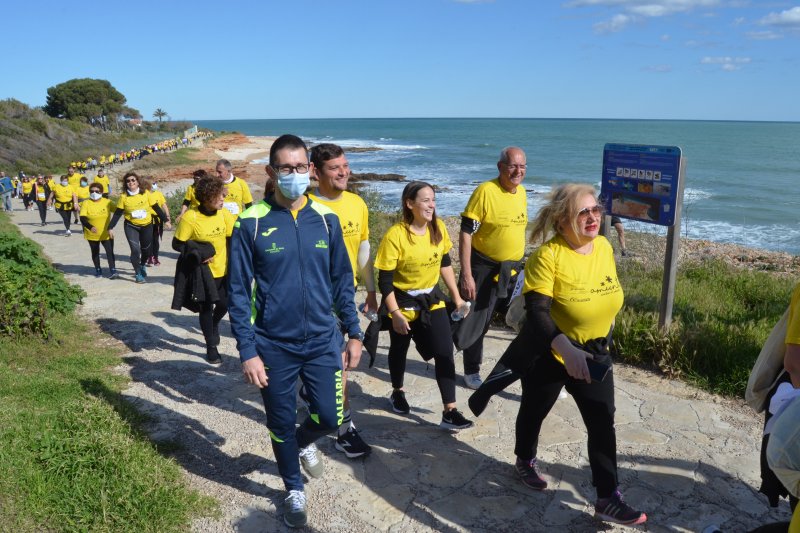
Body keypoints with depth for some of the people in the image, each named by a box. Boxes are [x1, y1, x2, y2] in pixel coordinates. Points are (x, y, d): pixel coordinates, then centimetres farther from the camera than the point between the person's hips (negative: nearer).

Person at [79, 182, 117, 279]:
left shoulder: (107, 202, -5)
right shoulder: (86, 203, -8)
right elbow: (82, 218, -17)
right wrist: (90, 227, -35)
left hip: (106, 233, -1)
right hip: (92, 234, 1)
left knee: (110, 251, -8)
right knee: (95, 252, 14)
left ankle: (112, 270, -5)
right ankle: (98, 270, 27)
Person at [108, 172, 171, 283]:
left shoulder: (145, 193, -6)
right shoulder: (123, 196, -7)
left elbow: (156, 208, 0)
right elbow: (117, 213, -3)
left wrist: (166, 220, 0)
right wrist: (110, 227, -8)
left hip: (147, 226, 2)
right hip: (131, 227, -1)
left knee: (146, 249, 12)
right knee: (135, 249, -12)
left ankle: (142, 265, 44)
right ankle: (138, 274, 4)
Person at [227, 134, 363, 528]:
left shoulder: (326, 220, -1)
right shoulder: (251, 223, -9)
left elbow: (342, 281, 7)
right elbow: (238, 291, -7)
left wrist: (353, 333, 5)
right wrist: (247, 351, -11)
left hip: (323, 340, 2)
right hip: (274, 345, -2)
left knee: (330, 417, 6)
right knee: (281, 424, 12)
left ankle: (305, 442, 44)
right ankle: (294, 490, 39)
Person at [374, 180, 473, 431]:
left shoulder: (438, 227, -7)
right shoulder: (395, 235, -23)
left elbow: (445, 263, 6)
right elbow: (384, 280, -18)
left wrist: (456, 297, 9)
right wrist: (395, 313, -19)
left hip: (432, 299, 4)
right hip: (403, 302, -3)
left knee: (444, 353, -5)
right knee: (399, 350, 18)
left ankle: (450, 412, 2)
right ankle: (397, 393, 44)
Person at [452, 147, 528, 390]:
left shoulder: (521, 192, 6)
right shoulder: (485, 191, -16)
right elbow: (466, 233, -18)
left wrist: (521, 265, 18)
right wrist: (466, 275, -21)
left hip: (515, 269, 6)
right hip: (485, 269, -6)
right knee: (476, 322, 6)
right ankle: (471, 370, 26)